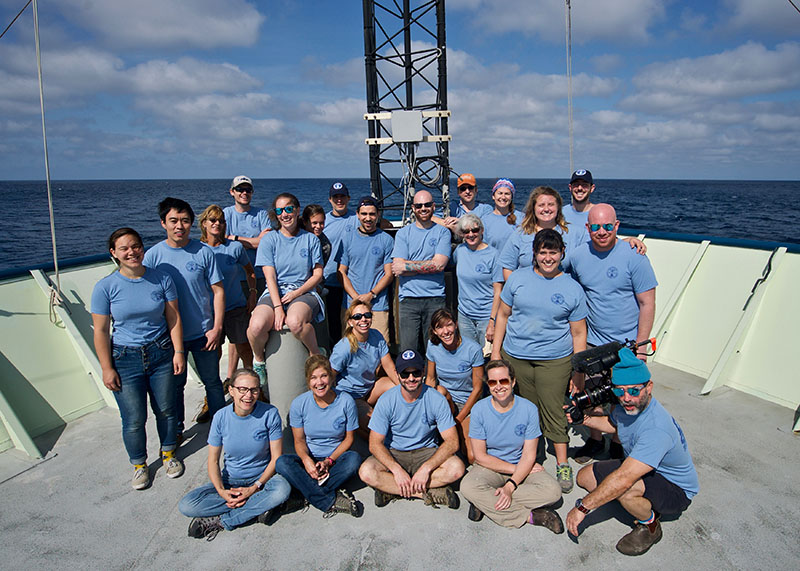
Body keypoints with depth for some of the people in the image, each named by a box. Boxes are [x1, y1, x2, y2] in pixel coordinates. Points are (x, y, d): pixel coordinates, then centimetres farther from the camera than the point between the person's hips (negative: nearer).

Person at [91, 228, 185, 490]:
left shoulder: (161, 278, -4)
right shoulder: (105, 287, -7)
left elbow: (174, 318, 1)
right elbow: (100, 331, -4)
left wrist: (178, 352, -4)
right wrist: (107, 368, -6)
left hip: (161, 353, 1)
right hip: (126, 359, -1)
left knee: (166, 410, 11)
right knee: (134, 420, 4)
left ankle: (168, 453, 37)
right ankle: (139, 465, 29)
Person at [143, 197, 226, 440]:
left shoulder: (203, 251, -6)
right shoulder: (153, 255, -5)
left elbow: (218, 290, -3)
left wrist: (217, 328, -8)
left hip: (203, 333, 0)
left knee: (212, 382, 13)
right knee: (174, 385, 15)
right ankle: (175, 432, 35)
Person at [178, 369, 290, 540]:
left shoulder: (270, 413, -13)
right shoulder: (221, 417, -8)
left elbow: (276, 458, -10)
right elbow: (213, 461, -2)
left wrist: (255, 488, -21)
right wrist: (222, 491, -18)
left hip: (262, 478, -2)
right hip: (230, 481, 2)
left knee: (283, 489, -36)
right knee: (186, 505, -21)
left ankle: (219, 521, -19)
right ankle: (258, 507, -16)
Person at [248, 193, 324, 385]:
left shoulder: (311, 239, 9)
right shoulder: (269, 240, 7)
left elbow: (318, 274, 7)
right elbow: (270, 277, -2)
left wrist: (297, 292, -10)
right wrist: (278, 308, -15)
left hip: (304, 292, -1)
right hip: (275, 293, 1)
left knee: (295, 322, -37)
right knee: (256, 326, -31)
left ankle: (316, 355, -7)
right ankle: (259, 359, 3)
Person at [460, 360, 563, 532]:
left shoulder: (529, 409, -11)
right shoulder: (479, 409, -12)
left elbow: (529, 455, -11)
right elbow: (480, 456, -10)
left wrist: (510, 486, -24)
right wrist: (514, 468, -14)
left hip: (522, 466, 1)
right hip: (490, 467, -1)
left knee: (553, 491, -26)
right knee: (468, 486, -32)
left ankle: (486, 501, -21)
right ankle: (530, 516, -22)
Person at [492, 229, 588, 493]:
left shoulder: (573, 288, -1)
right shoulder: (518, 278, 3)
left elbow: (578, 333, 3)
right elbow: (503, 315, 10)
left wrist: (579, 371, 1)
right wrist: (496, 350, 7)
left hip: (555, 360, -2)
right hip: (514, 356, 2)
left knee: (553, 411, 1)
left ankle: (563, 465, 17)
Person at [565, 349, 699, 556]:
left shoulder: (656, 428, -39)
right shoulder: (625, 405, -11)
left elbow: (623, 479, -44)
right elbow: (613, 423, 17)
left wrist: (582, 508, -39)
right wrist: (584, 419, -1)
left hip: (677, 490, -8)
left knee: (624, 490, -37)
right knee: (585, 477, 2)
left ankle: (650, 526, -4)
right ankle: (646, 504, 13)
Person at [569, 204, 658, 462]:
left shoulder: (634, 257, -13)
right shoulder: (578, 256, -2)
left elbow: (647, 304, -9)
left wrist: (640, 345, -11)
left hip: (626, 344, -3)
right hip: (591, 342, 3)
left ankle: (619, 444, 32)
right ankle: (595, 440, 36)